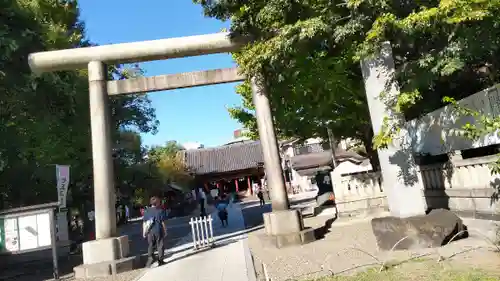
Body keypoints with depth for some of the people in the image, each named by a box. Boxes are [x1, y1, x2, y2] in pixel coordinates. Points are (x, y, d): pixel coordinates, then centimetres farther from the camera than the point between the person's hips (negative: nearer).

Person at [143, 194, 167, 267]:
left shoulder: (147, 211, 4)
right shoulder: (160, 210, -5)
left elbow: (144, 223, 4)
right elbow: (163, 223, -5)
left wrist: (144, 232, 11)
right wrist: (165, 231, 3)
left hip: (150, 231, 2)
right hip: (159, 231, -2)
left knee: (150, 246, 10)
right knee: (160, 245, 6)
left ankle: (150, 258, -9)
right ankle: (160, 260, 10)